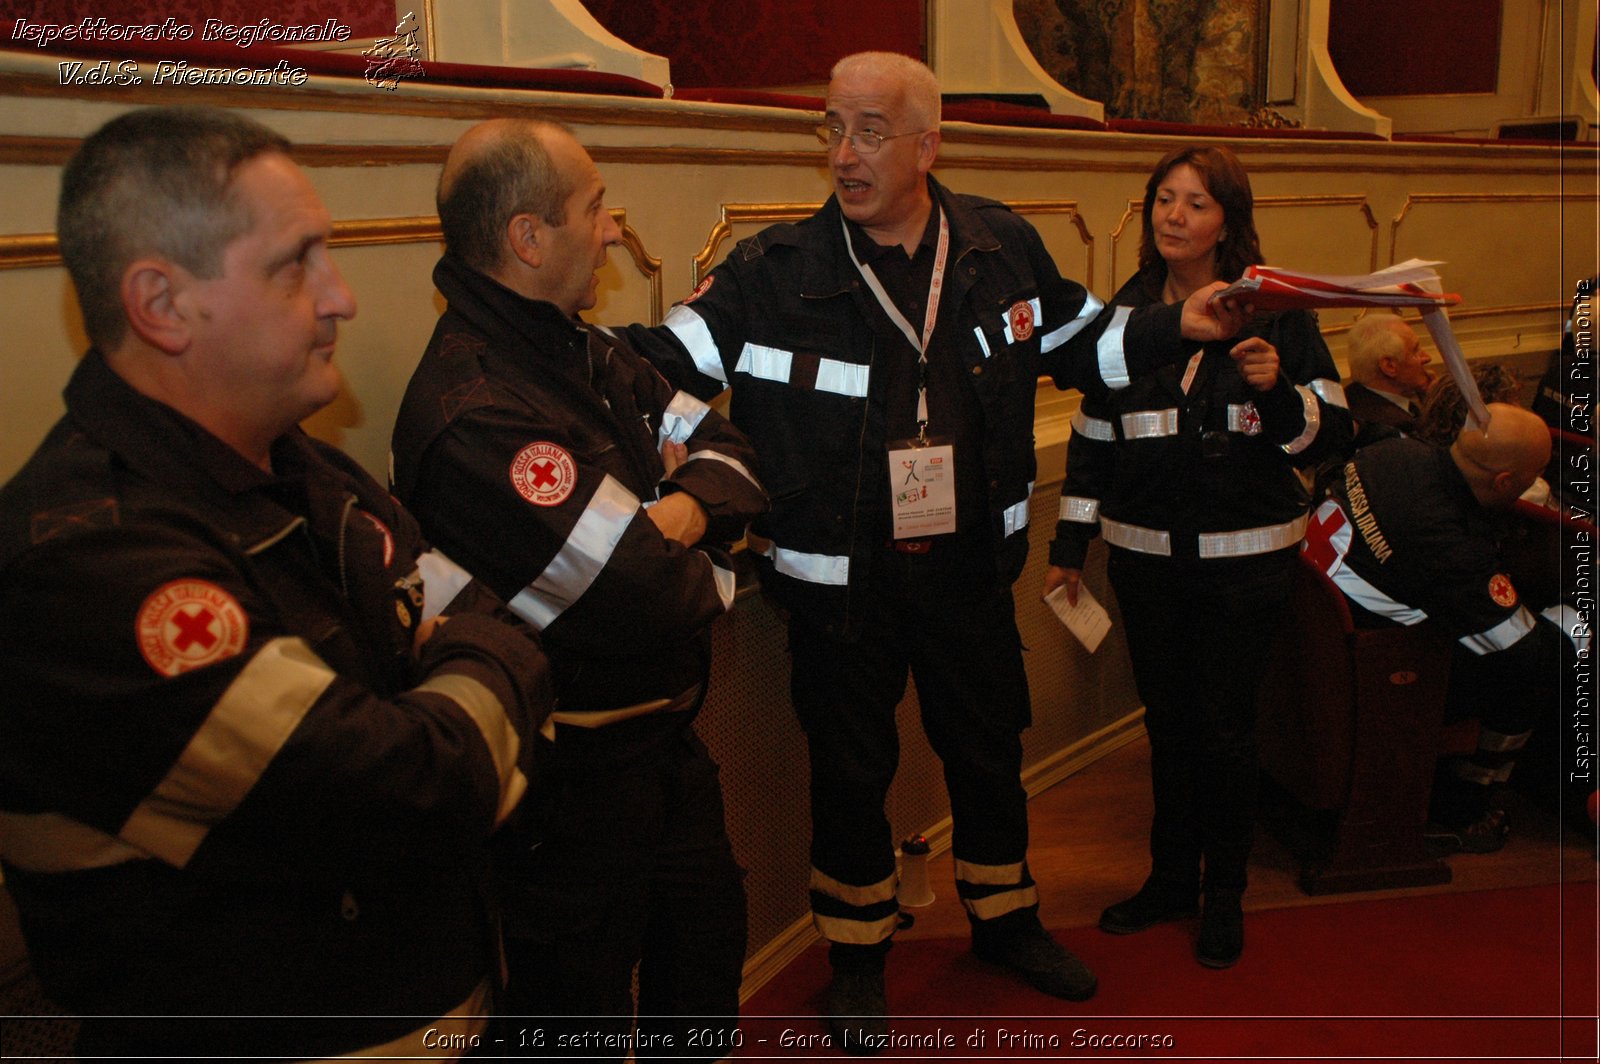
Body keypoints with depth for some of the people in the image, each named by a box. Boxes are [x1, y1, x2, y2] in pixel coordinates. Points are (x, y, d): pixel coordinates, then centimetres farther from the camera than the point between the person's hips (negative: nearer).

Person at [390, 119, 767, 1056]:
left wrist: (688, 509, -17)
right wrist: (713, 573, -9)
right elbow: (645, 594, -32)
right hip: (577, 770, -9)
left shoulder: (583, 351, 4)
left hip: (666, 733, 9)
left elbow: (729, 451, 5)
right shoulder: (475, 412, -29)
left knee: (709, 942, 29)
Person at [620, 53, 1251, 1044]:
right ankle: (858, 954, 37)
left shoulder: (1003, 247, -3)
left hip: (968, 564, 3)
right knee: (850, 769, 13)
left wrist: (1175, 326, 0)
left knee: (991, 750, 20)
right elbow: (667, 362, -14)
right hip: (840, 579, -3)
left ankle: (1007, 918, 47)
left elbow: (1079, 342, 11)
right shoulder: (776, 272, -14)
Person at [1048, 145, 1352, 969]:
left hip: (1243, 558, -3)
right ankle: (1171, 876, 31)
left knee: (1223, 726, 4)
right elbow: (1093, 433, 11)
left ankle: (1225, 892, 24)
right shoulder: (1127, 311, 6)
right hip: (1147, 554, 3)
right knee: (1166, 719, 13)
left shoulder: (1273, 311, -4)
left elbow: (1330, 432, -4)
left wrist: (1276, 390, -25)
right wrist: (1070, 545, 11)